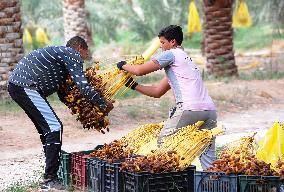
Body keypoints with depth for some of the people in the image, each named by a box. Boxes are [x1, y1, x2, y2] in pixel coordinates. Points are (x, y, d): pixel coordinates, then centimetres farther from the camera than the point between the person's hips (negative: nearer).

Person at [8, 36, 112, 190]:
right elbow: (82, 86, -13)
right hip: (25, 87, -10)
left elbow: (62, 94, 26)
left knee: (46, 129, 17)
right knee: (54, 127, -10)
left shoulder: (60, 53, 28)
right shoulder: (73, 54, -1)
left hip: (16, 85, 10)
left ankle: (49, 177, 21)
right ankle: (50, 180, -12)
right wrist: (103, 104, -3)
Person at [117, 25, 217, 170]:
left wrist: (123, 66, 18)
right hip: (210, 110, 8)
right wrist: (133, 85, 32)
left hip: (190, 110, -8)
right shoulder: (185, 58, 31)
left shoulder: (171, 54, 4)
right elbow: (157, 92, 31)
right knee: (208, 157, 8)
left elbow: (140, 70, 0)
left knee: (164, 142, 7)